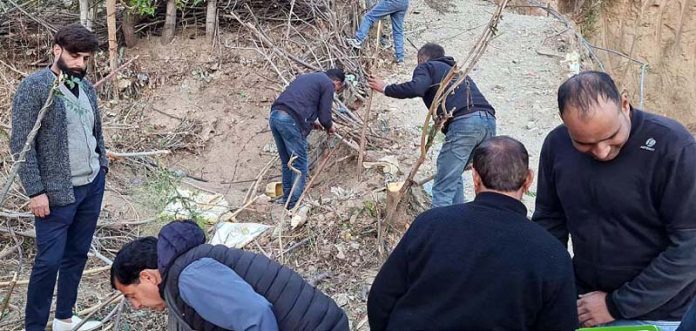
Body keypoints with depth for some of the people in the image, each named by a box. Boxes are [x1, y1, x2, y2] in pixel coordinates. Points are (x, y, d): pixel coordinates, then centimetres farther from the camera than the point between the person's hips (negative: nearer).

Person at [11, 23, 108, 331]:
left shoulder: (87, 87, 8)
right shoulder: (33, 87, -11)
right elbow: (21, 144, -14)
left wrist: (103, 165, 9)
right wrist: (36, 191, -17)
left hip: (92, 185, 6)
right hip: (56, 192, -6)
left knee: (77, 254, 14)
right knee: (49, 260, -1)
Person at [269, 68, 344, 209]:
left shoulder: (306, 77, 29)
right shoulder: (328, 85, 4)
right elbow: (324, 117, 0)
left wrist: (311, 123, 34)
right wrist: (329, 127, 22)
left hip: (274, 116, 8)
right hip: (290, 121, -8)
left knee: (286, 162, 19)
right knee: (300, 164, 3)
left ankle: (287, 199, 27)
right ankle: (295, 203, 6)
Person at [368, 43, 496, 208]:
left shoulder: (427, 67, 14)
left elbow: (415, 88, -8)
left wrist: (385, 88, 7)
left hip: (464, 122, -8)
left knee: (443, 187, -6)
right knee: (454, 177, 23)